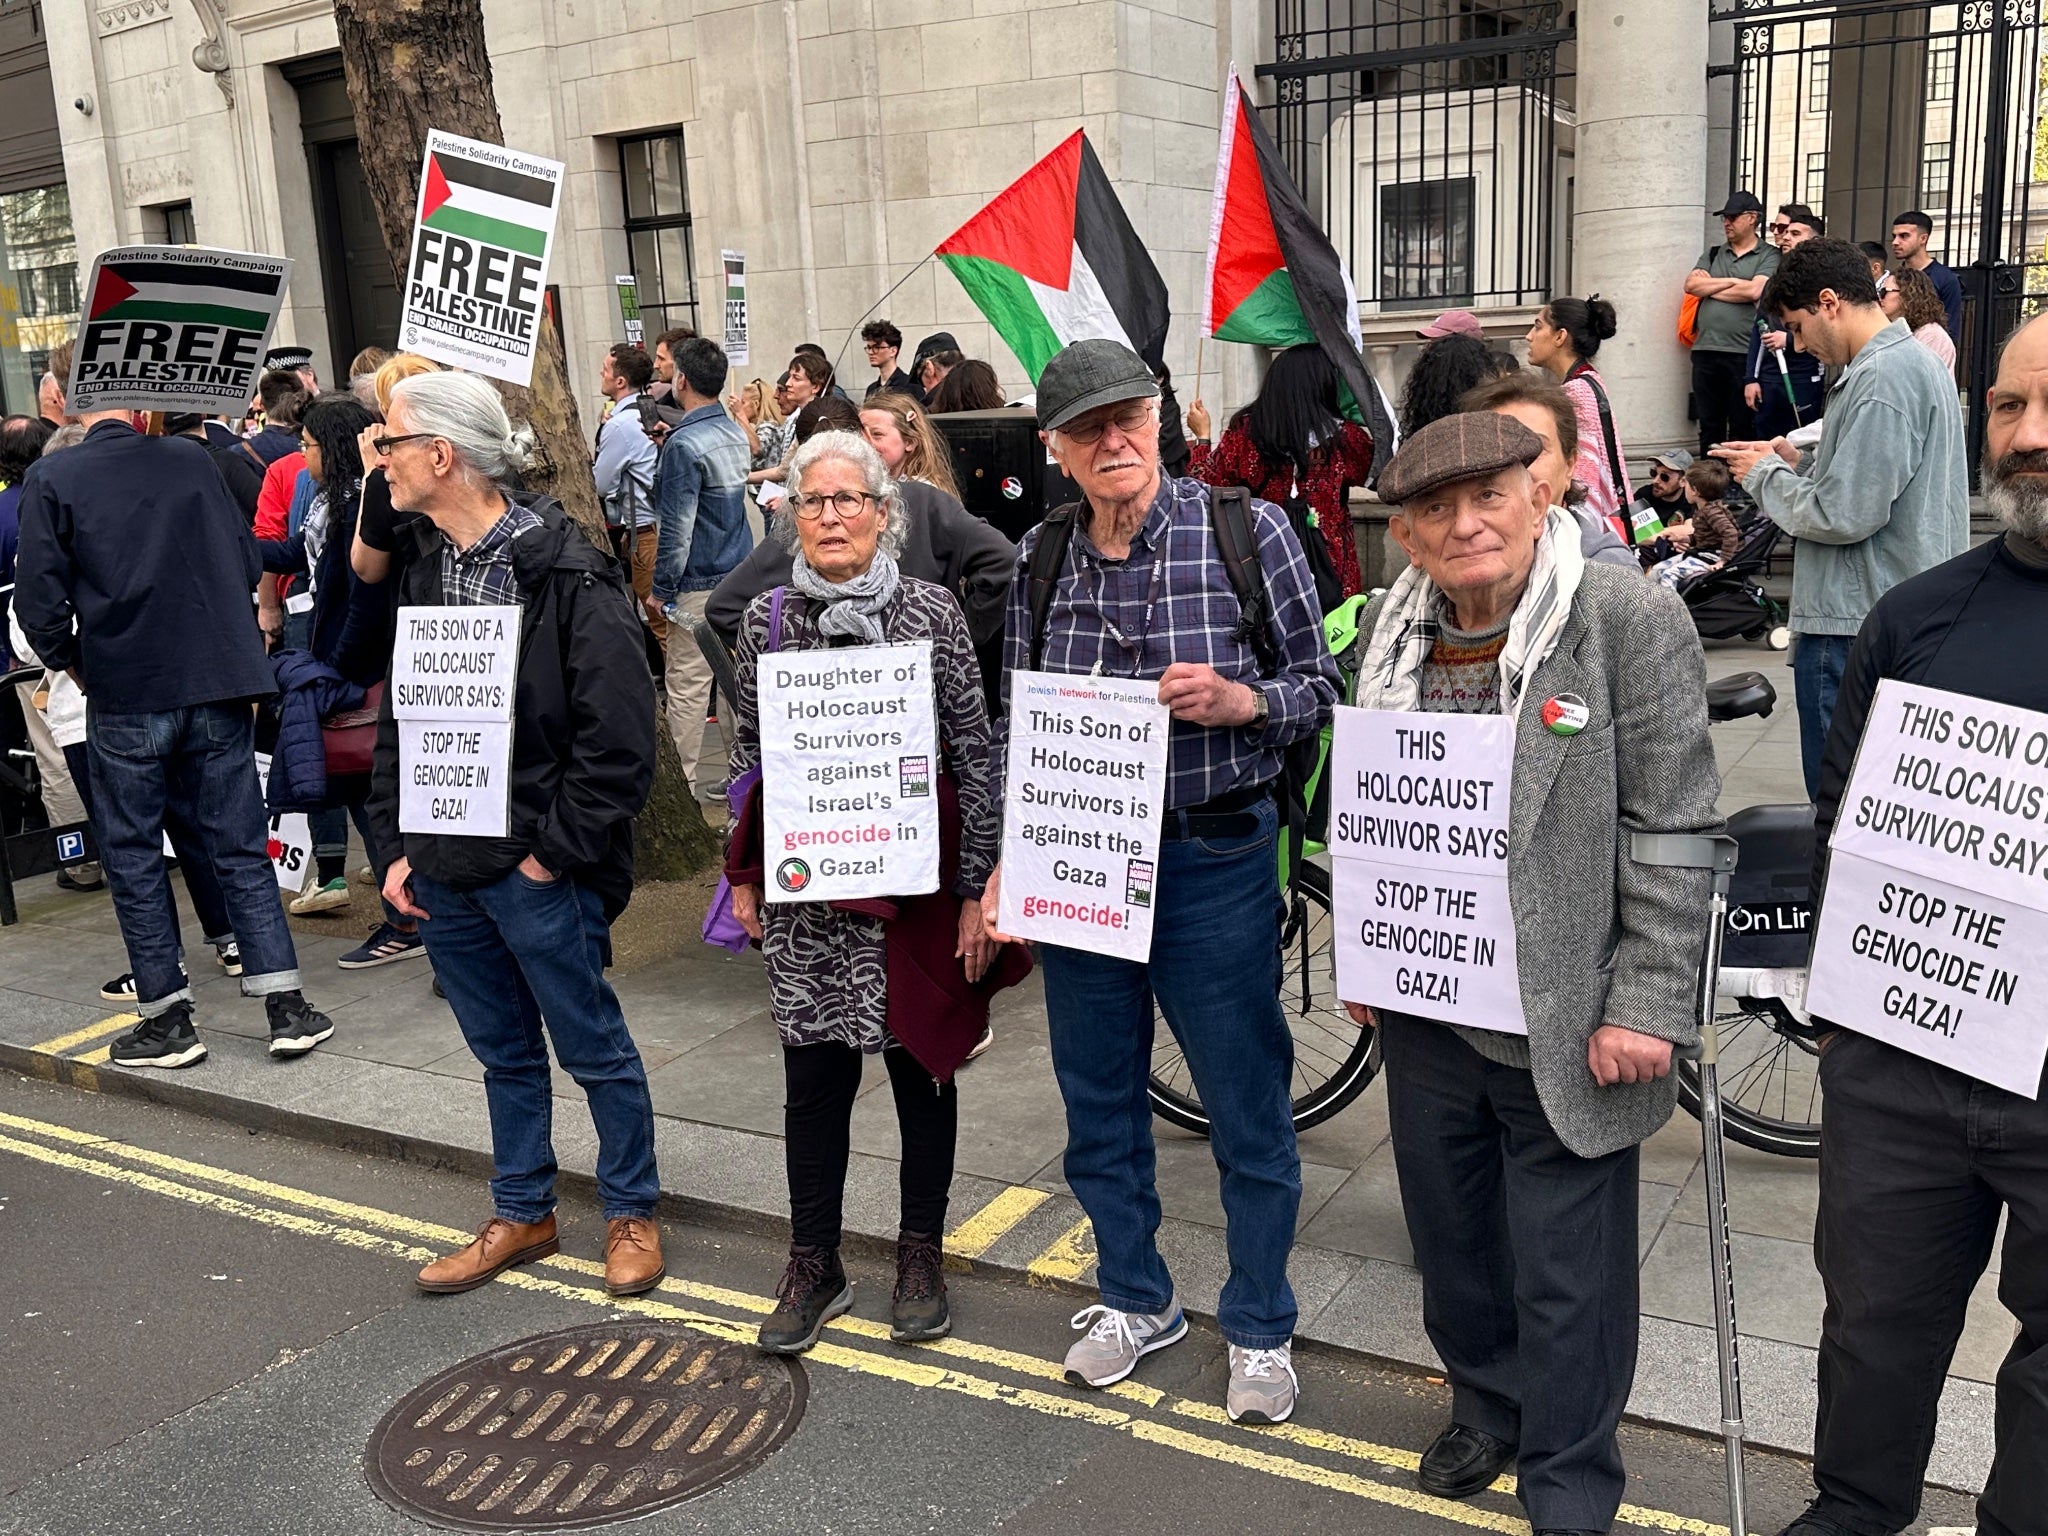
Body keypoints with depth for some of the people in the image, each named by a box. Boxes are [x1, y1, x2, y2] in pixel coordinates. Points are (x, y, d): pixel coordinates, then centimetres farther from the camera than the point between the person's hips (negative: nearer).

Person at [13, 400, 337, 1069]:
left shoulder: (50, 479, -4)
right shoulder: (191, 458, 3)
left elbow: (40, 600, -6)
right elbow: (249, 562, 7)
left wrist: (72, 663, 11)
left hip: (126, 694, -2)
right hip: (219, 685, 3)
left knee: (131, 854, 10)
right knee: (240, 848, 9)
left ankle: (167, 1019, 13)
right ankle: (286, 1006, 7)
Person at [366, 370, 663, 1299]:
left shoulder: (569, 576, -16)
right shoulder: (423, 568, 8)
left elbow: (619, 742, -18)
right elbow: (398, 715, 14)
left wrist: (554, 853, -15)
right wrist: (400, 845, 7)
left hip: (536, 872, -7)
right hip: (444, 866, 7)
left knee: (592, 1047, 9)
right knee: (503, 1050, 20)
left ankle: (632, 1213, 27)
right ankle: (522, 1215, 35)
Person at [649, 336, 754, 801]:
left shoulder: (685, 445, -17)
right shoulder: (735, 433, 8)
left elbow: (677, 529, -19)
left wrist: (660, 590, -11)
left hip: (701, 583, -8)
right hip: (740, 573, 8)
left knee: (687, 683, -1)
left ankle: (682, 781, 5)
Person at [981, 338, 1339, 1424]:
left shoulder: (1247, 532, -6)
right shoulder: (1038, 561, 4)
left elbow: (1319, 687, -1)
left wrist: (1240, 701, -21)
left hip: (1214, 858, -3)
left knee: (1246, 1109, 7)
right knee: (1098, 1099, 16)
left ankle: (1258, 1327, 28)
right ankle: (1135, 1299, 38)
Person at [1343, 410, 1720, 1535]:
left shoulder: (1629, 621, -12)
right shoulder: (1398, 636, 6)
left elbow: (1675, 830, -13)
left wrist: (1646, 1006, -15)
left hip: (1564, 1024, -5)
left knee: (1565, 1275, 7)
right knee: (1450, 1236, 20)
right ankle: (1484, 1406, 45)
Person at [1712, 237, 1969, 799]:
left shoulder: (1881, 379, -17)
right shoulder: (1918, 362, 15)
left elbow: (1844, 516, -20)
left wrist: (1764, 476, -5)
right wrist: (1799, 464, 11)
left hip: (1853, 629, -10)